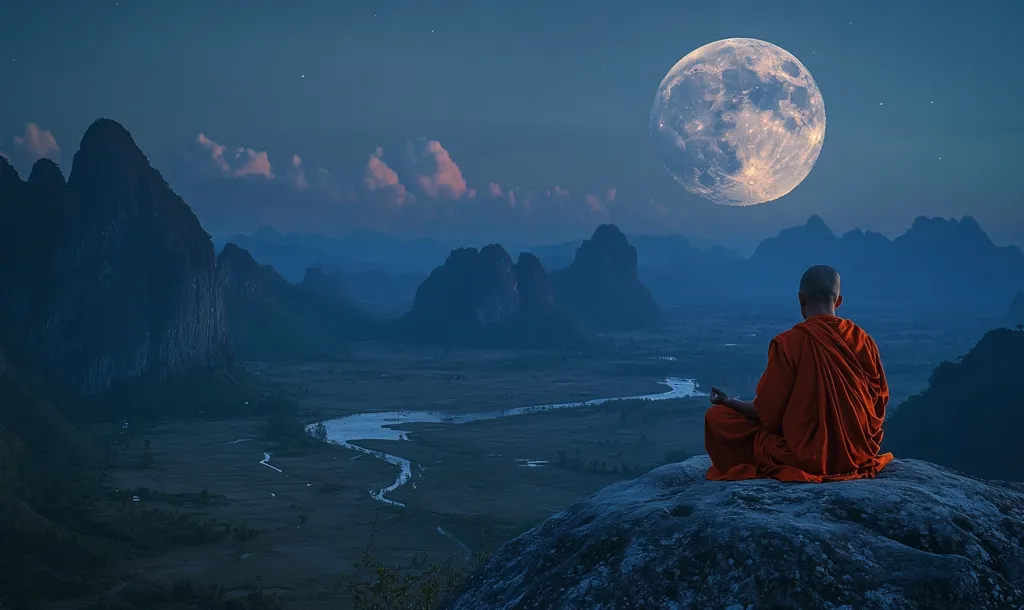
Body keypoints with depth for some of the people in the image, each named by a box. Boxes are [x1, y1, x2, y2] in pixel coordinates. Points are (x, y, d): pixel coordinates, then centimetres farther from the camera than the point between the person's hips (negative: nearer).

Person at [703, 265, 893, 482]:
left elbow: (768, 413, -12)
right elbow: (879, 403, 4)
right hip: (859, 452, 6)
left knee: (717, 417, 8)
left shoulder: (789, 342, -17)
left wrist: (728, 402, 6)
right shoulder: (862, 340, -4)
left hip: (806, 455, -6)